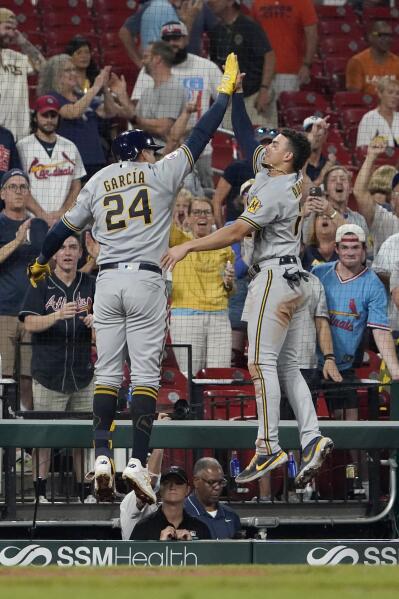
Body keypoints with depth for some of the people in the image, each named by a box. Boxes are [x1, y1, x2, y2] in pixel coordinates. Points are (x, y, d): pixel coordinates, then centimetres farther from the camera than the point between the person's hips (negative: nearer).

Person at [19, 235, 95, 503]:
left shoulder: (90, 285, 8)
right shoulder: (41, 285, 0)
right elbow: (30, 323, -10)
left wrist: (95, 321, -15)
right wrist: (58, 315, -27)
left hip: (83, 375, 2)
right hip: (48, 375, -2)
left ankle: (86, 492, 9)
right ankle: (39, 493, 3)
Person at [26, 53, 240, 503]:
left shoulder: (97, 182, 12)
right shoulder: (160, 174, 3)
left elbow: (66, 226, 18)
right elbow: (199, 137, 5)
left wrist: (42, 260, 35)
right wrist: (225, 92, 15)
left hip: (107, 281, 3)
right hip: (146, 281, -3)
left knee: (107, 372, 6)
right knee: (145, 373, -5)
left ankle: (102, 456, -6)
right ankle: (138, 461, -16)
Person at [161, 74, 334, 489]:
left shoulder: (276, 189, -14)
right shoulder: (269, 172, 13)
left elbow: (237, 231, -19)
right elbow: (245, 137, 21)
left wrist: (187, 247, -18)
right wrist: (235, 95, 17)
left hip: (274, 275, -10)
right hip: (292, 280, 10)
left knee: (261, 361, -12)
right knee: (287, 364, 8)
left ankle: (268, 447, -16)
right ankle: (311, 437, -1)